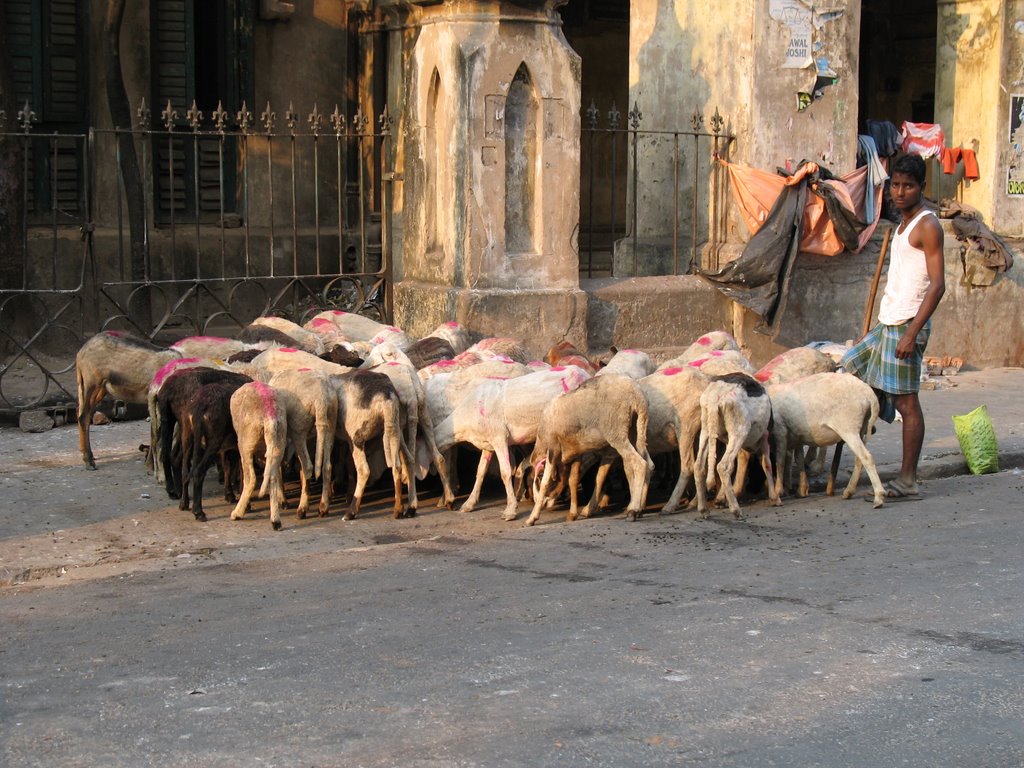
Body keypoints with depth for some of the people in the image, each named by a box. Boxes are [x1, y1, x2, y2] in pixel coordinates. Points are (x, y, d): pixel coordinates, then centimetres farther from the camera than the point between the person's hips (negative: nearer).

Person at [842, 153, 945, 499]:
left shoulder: (927, 225, -11)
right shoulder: (904, 224, 18)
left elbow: (937, 285, -18)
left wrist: (912, 333, -23)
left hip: (907, 326, -10)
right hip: (888, 324, 10)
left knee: (906, 401, -6)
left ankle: (908, 481, -1)